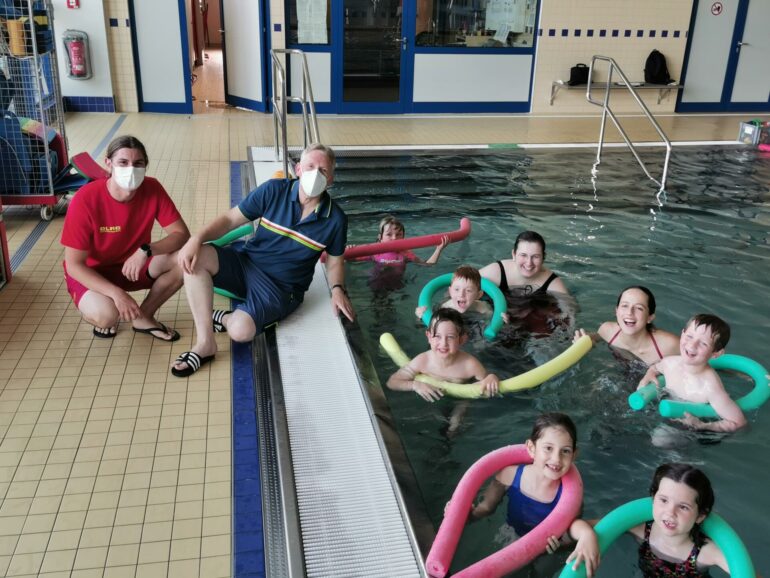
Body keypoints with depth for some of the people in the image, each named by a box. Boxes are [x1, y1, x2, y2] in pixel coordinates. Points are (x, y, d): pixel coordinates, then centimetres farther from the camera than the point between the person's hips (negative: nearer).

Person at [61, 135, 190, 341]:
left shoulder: (152, 189, -17)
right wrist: (116, 293, -35)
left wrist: (146, 250, -35)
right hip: (91, 272, -4)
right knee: (105, 315, -36)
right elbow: (73, 265, -23)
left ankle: (144, 316, -1)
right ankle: (102, 315, 5)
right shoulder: (86, 200, -27)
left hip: (134, 264, 4)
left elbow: (182, 234, -17)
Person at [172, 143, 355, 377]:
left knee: (241, 331, -30)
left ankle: (227, 319, 11)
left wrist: (337, 289, -10)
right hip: (246, 261, 2)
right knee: (195, 257, -26)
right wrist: (197, 238, -21)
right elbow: (230, 219, -4)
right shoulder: (274, 191, -7)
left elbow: (334, 261, 10)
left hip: (280, 286, -2)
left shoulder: (335, 219, -6)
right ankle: (205, 343, -20)